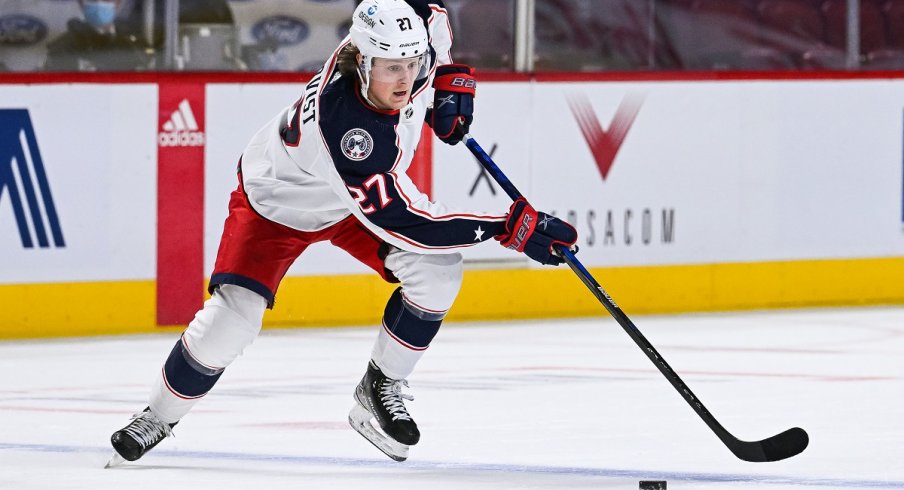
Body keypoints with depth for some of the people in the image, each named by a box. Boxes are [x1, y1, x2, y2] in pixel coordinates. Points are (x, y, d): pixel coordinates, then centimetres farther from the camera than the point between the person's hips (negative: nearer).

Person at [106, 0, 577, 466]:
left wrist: (450, 78, -12)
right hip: (278, 202, -6)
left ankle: (379, 390, 3)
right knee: (232, 319, -18)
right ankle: (159, 415, 8)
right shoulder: (338, 125, -46)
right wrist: (512, 227, -45)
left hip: (364, 189, 6)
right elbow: (403, 222, -43)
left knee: (437, 272, -16)